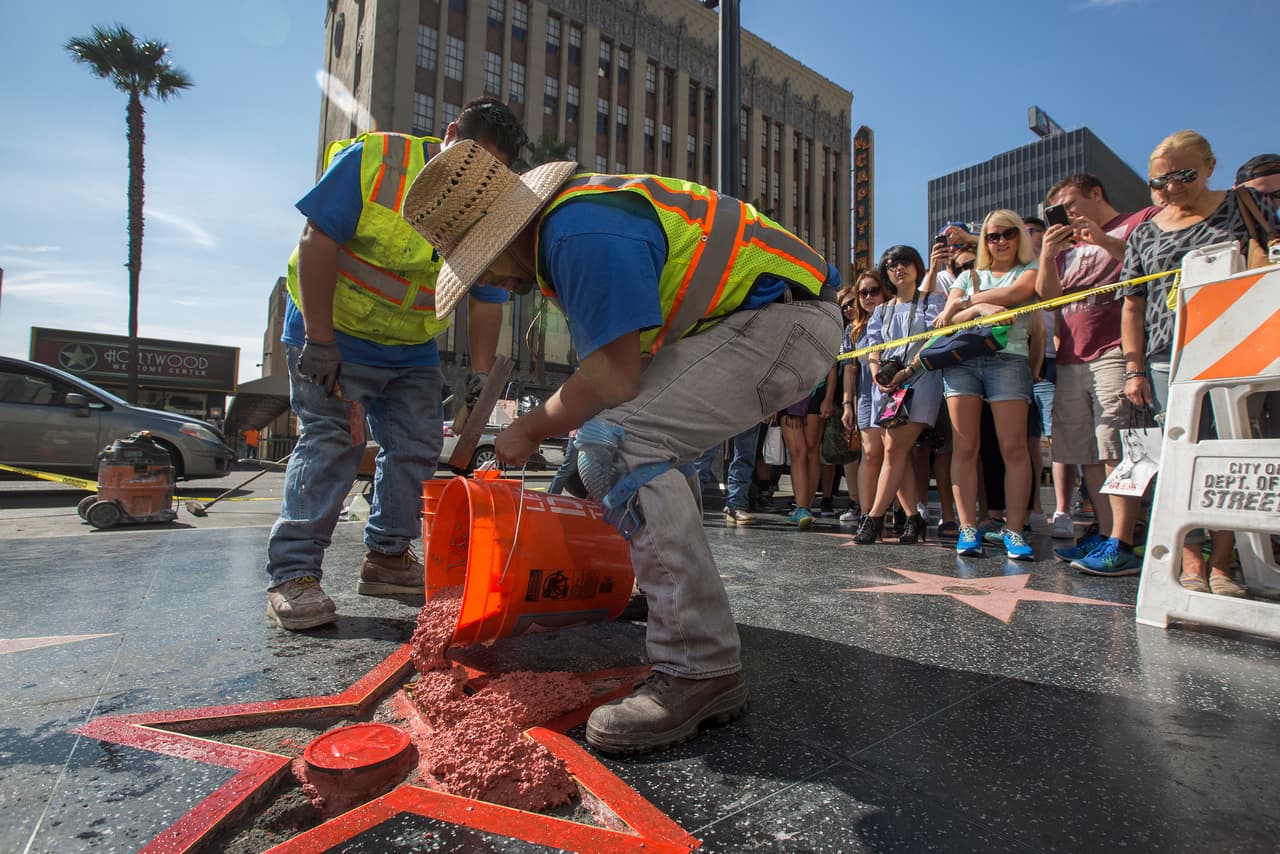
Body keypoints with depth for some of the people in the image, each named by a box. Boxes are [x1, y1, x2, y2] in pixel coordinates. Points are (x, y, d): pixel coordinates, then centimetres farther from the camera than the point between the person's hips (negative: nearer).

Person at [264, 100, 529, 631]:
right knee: (330, 443, -13)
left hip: (412, 353, 6)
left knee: (418, 448, 4)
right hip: (333, 333, -5)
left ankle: (387, 558, 19)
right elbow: (318, 240, -19)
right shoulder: (372, 160, -17)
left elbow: (487, 300, -1)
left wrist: (480, 376, -9)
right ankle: (292, 575, -6)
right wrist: (319, 340, -22)